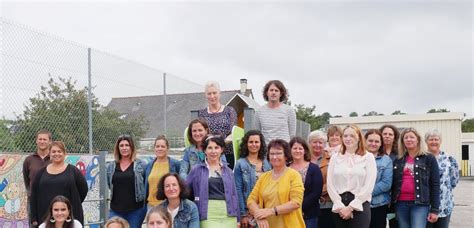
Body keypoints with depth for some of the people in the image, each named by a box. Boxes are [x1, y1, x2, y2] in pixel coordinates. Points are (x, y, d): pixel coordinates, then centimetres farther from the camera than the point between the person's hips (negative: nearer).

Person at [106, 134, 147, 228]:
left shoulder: (140, 165, -2)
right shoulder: (111, 166, 7)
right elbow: (109, 184, 18)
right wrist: (120, 194, 13)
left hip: (136, 210, -3)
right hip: (116, 210, 3)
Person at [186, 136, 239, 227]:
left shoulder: (228, 171, 13)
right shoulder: (197, 170, 5)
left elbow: (234, 195, 14)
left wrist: (237, 218, 12)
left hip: (229, 215, 3)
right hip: (208, 215, -3)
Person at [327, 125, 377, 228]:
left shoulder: (368, 157, 3)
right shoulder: (335, 157, 10)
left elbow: (369, 186, -5)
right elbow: (330, 184, 3)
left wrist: (351, 207, -10)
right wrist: (340, 206, -8)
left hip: (360, 206, -3)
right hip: (339, 207, 3)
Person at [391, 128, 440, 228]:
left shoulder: (429, 159, 3)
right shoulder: (398, 160, 13)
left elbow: (435, 184, -1)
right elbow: (393, 183, 15)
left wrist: (434, 209, -6)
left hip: (420, 204, -4)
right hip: (401, 204, 4)